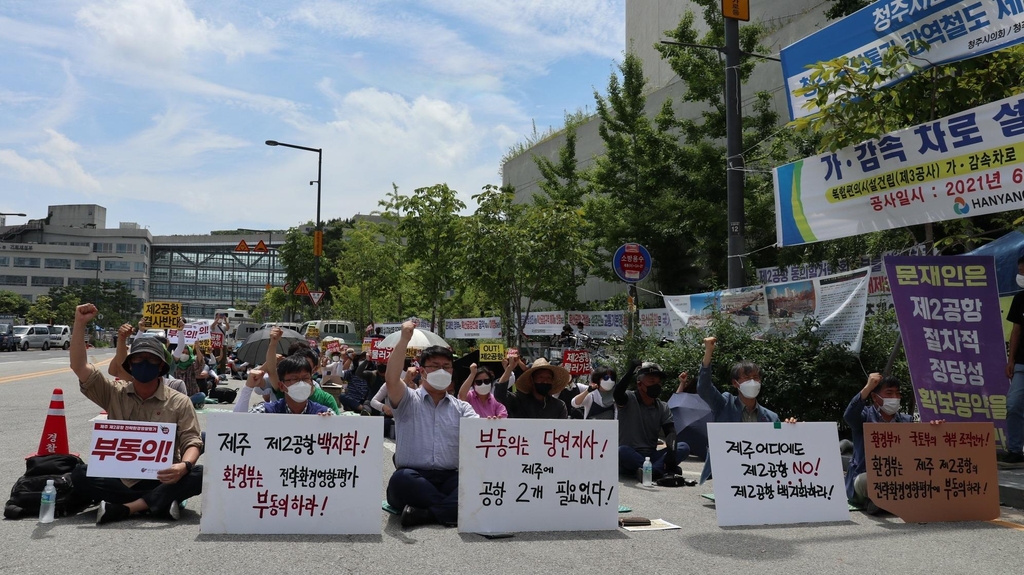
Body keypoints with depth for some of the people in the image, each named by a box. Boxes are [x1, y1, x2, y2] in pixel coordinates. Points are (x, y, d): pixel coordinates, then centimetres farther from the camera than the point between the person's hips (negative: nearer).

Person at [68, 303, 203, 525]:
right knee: (80, 475, -25)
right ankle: (158, 502, -27)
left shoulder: (180, 403, 1)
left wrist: (184, 466, -27)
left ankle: (124, 508, -28)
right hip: (120, 479, 2)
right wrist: (80, 324, -13)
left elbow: (192, 442, -5)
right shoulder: (114, 394, 6)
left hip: (161, 480, -2)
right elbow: (79, 367, -4)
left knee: (200, 475, -29)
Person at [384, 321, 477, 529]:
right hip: (413, 478, -2)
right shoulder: (408, 401, 10)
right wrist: (404, 339, -16)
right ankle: (456, 509, -25)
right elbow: (391, 379, -11)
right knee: (401, 478, -37)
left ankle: (425, 514, -32)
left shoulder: (461, 407, 18)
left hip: (450, 478, 2)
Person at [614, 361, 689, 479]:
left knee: (684, 447, -17)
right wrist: (631, 371, -33)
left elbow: (670, 432, -3)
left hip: (651, 457, 4)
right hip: (630, 456, -4)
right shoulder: (629, 400, -3)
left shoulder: (663, 408, 9)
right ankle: (660, 470, -33)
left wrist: (671, 452, -23)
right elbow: (617, 394, -26)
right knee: (621, 451, -38)